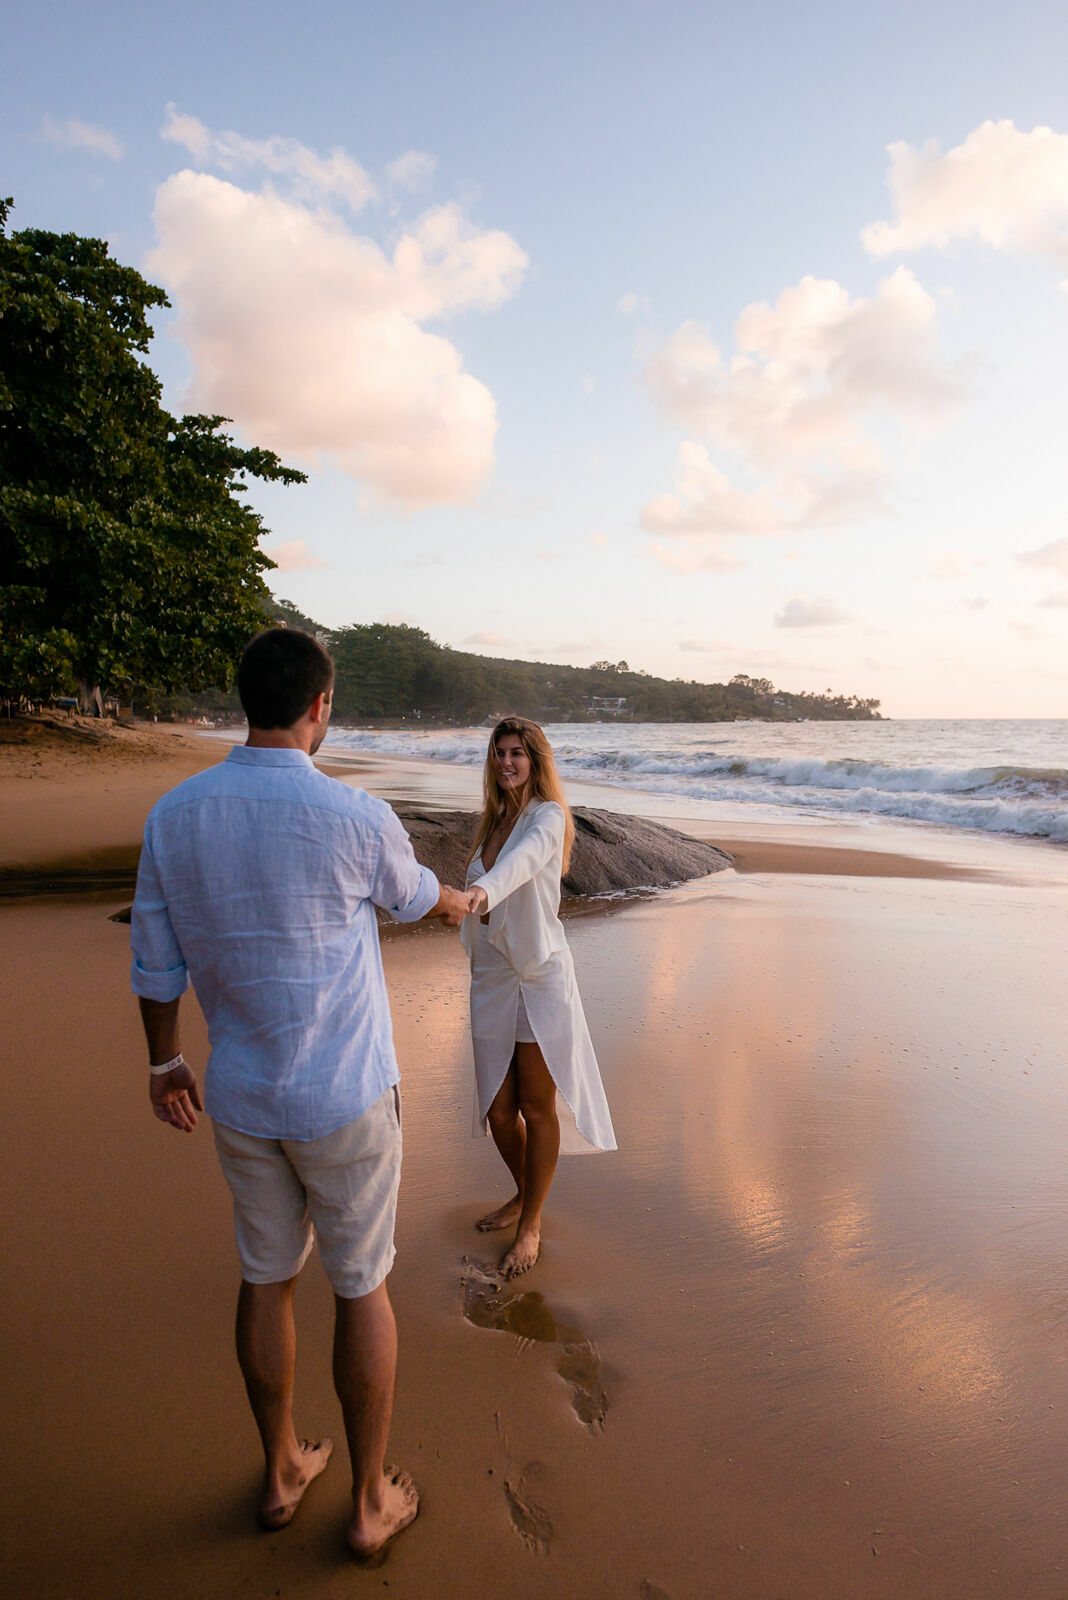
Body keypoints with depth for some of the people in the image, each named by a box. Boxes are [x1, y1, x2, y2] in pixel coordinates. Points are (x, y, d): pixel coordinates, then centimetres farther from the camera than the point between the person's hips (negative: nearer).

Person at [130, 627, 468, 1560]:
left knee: (266, 1279, 21)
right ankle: (372, 1502, 32)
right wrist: (458, 904, 27)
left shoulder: (173, 815, -7)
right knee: (362, 1287, 14)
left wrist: (164, 1061, 18)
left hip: (239, 1097, 4)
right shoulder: (354, 817, -19)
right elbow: (410, 896, 3)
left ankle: (283, 1473, 42)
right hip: (345, 1097, -4)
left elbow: (155, 963, 2)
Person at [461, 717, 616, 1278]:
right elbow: (487, 884, 12)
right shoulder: (494, 818, 12)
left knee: (538, 1107, 5)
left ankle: (531, 1225, 23)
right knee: (498, 1109, 12)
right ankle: (523, 1195, 38)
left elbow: (523, 859, -33)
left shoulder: (547, 816, -11)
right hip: (490, 978, 6)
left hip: (539, 976, -6)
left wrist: (481, 890, -53)